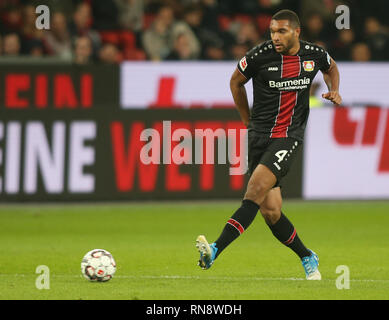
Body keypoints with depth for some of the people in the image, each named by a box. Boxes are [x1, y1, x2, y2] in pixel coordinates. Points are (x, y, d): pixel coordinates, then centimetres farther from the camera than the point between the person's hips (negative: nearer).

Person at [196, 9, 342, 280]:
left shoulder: (314, 55, -2)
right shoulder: (259, 56, -7)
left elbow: (331, 67, 24)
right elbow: (236, 81, 13)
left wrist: (334, 91, 5)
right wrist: (247, 120, 15)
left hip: (289, 136, -2)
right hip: (260, 135, 2)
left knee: (256, 189, -23)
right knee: (270, 211, 0)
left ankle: (216, 251, -32)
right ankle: (308, 258, 23)